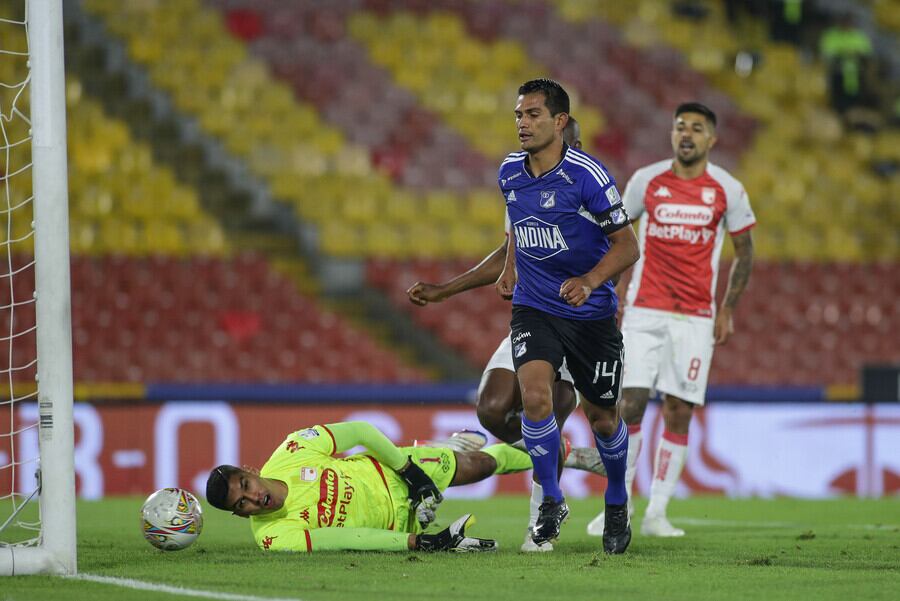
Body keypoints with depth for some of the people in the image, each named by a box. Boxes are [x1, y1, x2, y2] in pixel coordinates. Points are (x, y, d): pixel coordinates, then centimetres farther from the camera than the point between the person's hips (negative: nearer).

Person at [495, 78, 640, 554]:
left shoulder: (587, 175, -16)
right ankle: (551, 502, -6)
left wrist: (589, 281, -28)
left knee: (601, 417, 8)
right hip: (533, 308, 3)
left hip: (591, 314, -3)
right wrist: (509, 269, 11)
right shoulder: (510, 173, 1)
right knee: (535, 395, -22)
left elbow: (627, 245, -13)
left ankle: (617, 503, 35)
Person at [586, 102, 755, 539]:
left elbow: (744, 252, 10)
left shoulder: (727, 190, 1)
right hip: (644, 311, 0)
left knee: (678, 412, -3)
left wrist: (727, 310, 4)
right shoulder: (646, 181, 2)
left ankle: (657, 513, 4)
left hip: (695, 317, 0)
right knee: (629, 404, -8)